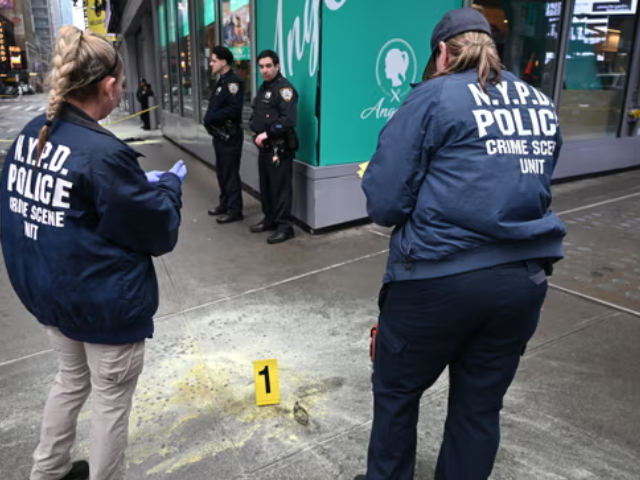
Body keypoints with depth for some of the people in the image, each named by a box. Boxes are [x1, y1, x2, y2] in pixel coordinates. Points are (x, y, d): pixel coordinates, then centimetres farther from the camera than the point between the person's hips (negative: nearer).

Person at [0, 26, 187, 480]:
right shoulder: (103, 153, -26)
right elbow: (160, 232, -18)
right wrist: (170, 183, 1)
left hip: (48, 291, 8)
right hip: (107, 301, -8)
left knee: (71, 380, 29)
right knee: (111, 401, 13)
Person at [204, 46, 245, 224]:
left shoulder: (233, 82, -14)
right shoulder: (221, 81, 17)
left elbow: (233, 109, -25)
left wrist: (211, 118, -18)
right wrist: (209, 119, 0)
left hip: (230, 135, -10)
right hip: (219, 134, 10)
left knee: (230, 173, -5)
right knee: (221, 171, 16)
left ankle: (235, 210, 2)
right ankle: (225, 204, 27)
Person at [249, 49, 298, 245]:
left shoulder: (284, 88, -12)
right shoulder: (263, 87, 18)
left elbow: (289, 120, -23)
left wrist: (267, 133, -20)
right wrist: (256, 132, 4)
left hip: (280, 147, -9)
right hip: (265, 146, 9)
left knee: (281, 187, -7)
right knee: (266, 185, 14)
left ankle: (284, 226, -1)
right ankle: (270, 219, 26)